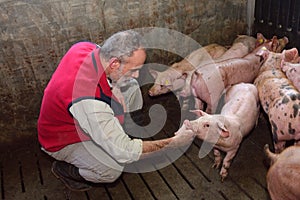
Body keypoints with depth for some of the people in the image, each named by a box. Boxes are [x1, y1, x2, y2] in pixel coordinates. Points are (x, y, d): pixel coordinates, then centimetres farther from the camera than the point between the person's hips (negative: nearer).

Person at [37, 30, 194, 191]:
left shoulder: (85, 47, -21)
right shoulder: (90, 102, -43)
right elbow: (125, 152, -35)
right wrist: (172, 143, -27)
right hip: (61, 140, -8)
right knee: (113, 170, -26)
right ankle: (65, 169, 4)